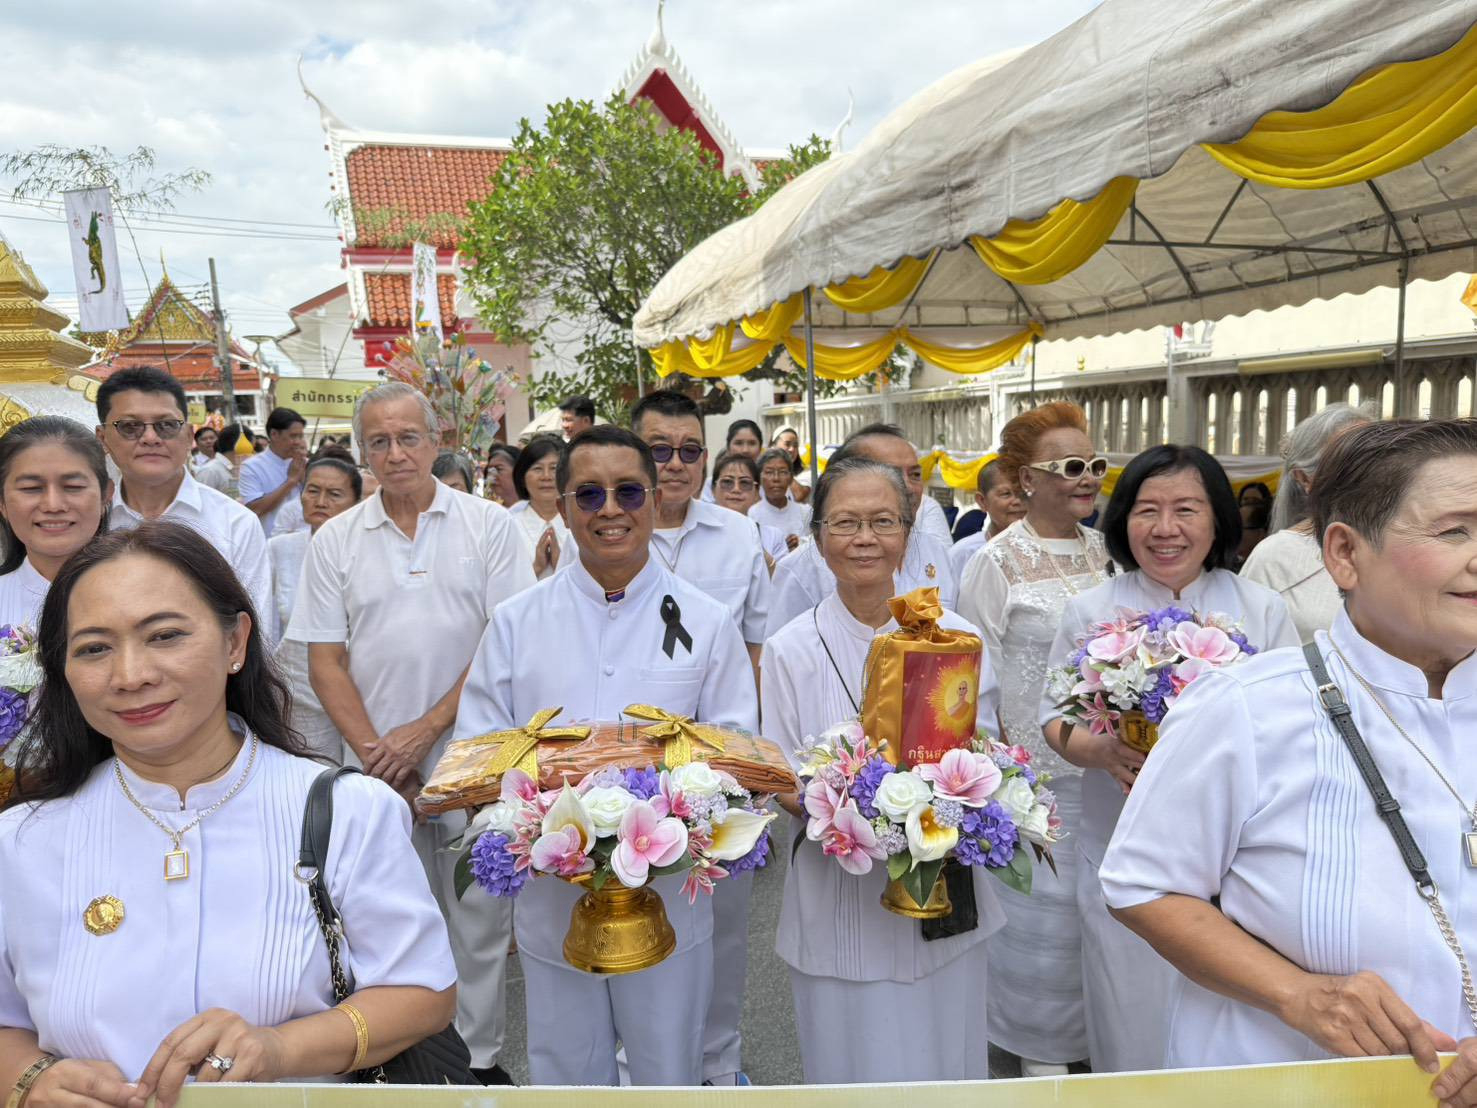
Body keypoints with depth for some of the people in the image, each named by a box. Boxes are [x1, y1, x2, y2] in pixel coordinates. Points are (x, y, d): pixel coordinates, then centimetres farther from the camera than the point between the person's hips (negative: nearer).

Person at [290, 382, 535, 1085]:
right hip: (377, 767, 2)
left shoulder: (489, 526, -1)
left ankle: (480, 1057, 26)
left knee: (479, 919, 8)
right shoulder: (334, 542, 5)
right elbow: (325, 662, 4)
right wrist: (374, 753, -7)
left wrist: (425, 729, -11)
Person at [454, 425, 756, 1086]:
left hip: (669, 897, 0)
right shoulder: (515, 622, 1)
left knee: (668, 1075, 18)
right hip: (552, 900, 1)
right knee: (564, 1076, 19)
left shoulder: (707, 623, -1)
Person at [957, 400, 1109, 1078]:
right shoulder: (997, 561, -11)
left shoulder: (1102, 550, 5)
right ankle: (1039, 1045, 29)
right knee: (1040, 907, 6)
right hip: (1032, 769, -5)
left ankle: (1090, 1030, 38)